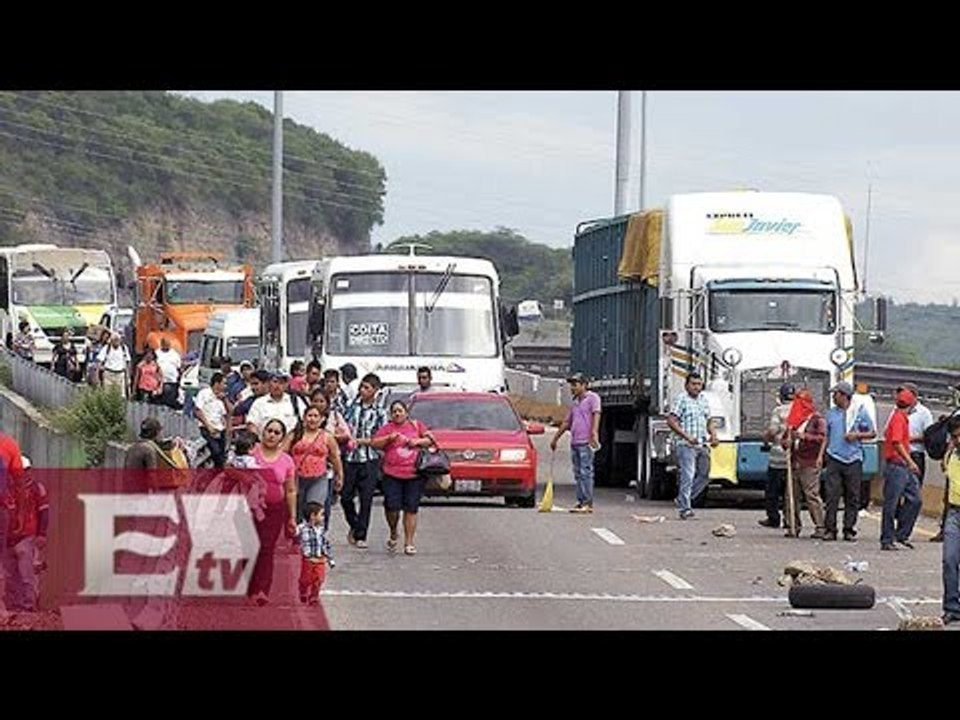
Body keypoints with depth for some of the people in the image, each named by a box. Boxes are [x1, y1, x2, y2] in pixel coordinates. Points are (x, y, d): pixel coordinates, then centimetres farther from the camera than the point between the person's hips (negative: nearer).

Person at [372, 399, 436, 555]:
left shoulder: (416, 425, 13)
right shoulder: (387, 428, 10)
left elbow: (430, 440, 14)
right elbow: (374, 443, 3)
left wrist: (418, 441, -4)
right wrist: (389, 438, -11)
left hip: (415, 475, 1)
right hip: (392, 475, -1)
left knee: (411, 509, 0)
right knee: (392, 507, -10)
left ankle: (409, 543, 6)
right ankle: (393, 534, 17)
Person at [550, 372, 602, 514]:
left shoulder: (592, 398, 0)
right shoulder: (575, 403, 23)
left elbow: (596, 414, -13)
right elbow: (566, 422, 30)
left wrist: (594, 432, -28)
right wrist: (555, 439, 32)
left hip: (586, 443, -8)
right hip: (574, 442, 8)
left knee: (586, 472, -11)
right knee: (578, 474, 6)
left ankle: (588, 503, -13)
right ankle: (580, 502, 7)